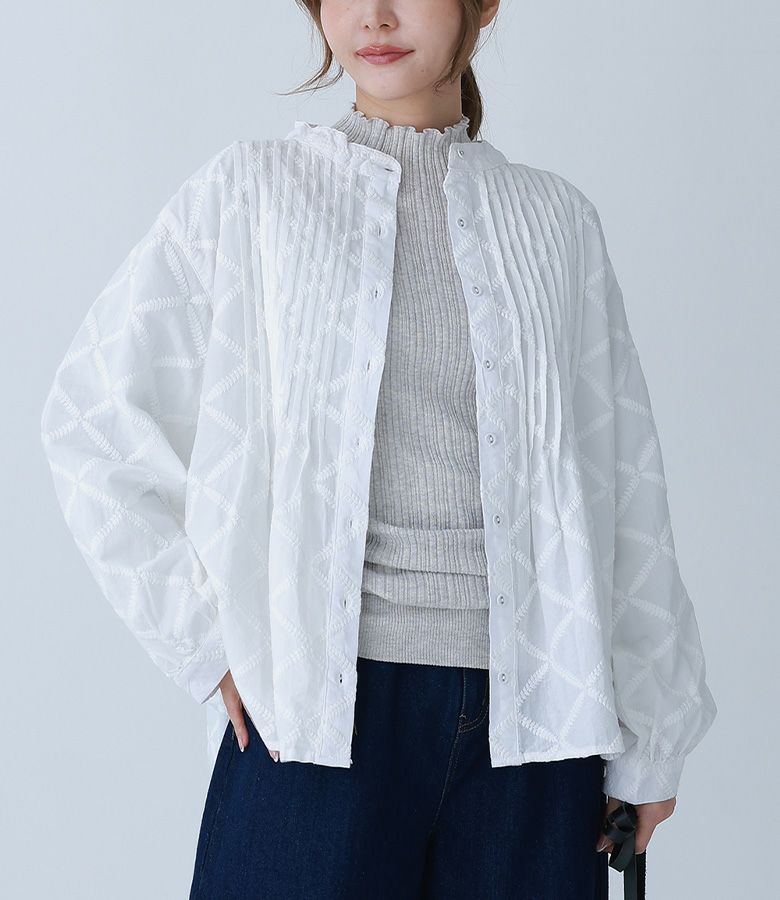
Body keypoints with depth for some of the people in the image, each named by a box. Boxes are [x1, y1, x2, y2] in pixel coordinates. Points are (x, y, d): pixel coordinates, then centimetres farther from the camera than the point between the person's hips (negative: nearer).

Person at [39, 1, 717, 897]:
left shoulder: (556, 219, 8)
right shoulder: (251, 191, 3)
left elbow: (621, 489, 9)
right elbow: (95, 416, 2)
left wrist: (648, 741, 9)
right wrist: (206, 636, -2)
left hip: (532, 717, 2)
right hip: (319, 707, -2)